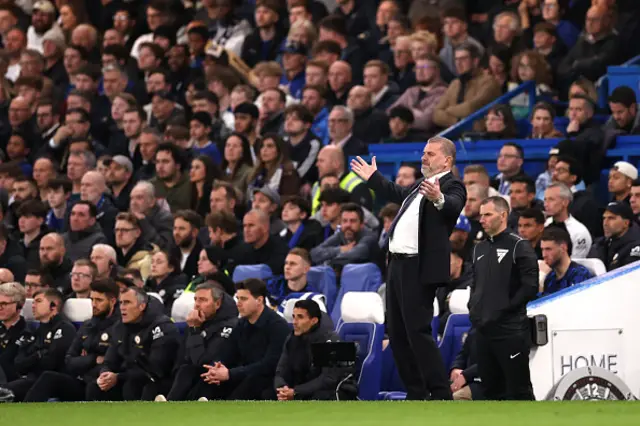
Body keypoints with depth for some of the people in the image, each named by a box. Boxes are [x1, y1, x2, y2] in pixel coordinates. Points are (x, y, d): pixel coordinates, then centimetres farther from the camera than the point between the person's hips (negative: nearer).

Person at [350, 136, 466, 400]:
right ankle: (415, 393, 18)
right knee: (397, 333, 12)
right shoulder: (422, 185, 18)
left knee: (418, 332, -13)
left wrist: (438, 199, -53)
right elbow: (399, 195, 38)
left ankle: (441, 394, -10)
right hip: (399, 264, 10)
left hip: (419, 269, -10)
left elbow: (453, 206, -32)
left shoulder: (452, 186, -10)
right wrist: (372, 178, 47)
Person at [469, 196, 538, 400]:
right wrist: (473, 309, 8)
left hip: (511, 330, -7)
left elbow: (530, 287, -11)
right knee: (491, 387, 10)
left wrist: (505, 309, -13)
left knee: (519, 389, -6)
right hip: (483, 330, 7)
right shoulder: (480, 249, 17)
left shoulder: (518, 247, -5)